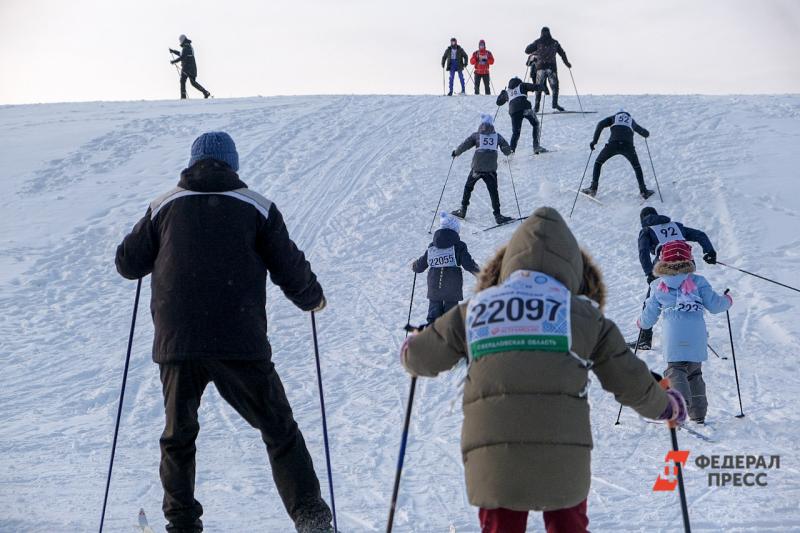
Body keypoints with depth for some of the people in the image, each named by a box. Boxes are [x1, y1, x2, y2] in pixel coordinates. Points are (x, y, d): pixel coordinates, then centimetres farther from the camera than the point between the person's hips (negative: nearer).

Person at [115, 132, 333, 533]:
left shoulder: (165, 206, 9)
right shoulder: (256, 207, 5)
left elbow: (127, 264, 13)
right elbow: (290, 270, 5)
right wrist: (313, 298, 25)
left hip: (176, 344, 1)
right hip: (241, 345, -1)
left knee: (178, 437, 17)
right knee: (280, 431, 9)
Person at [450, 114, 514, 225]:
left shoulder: (476, 135, -3)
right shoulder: (497, 136, 1)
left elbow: (465, 145, -4)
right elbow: (507, 150, 4)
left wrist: (456, 152, 14)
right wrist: (507, 152, 27)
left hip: (476, 168, 0)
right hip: (491, 169, 0)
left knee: (468, 188, 19)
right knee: (493, 192, 4)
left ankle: (462, 210, 24)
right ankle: (497, 215, -1)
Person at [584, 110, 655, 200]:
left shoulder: (613, 118, 27)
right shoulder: (632, 121, 32)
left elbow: (600, 124, 9)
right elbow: (646, 133, 37)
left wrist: (594, 140, 12)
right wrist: (646, 133, 62)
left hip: (613, 144, -1)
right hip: (628, 146, 1)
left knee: (598, 162, 21)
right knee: (637, 167, 26)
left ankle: (593, 188, 12)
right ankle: (643, 191, 19)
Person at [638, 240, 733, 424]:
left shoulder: (657, 286, 8)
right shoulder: (697, 282, 6)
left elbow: (648, 318, 13)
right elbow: (714, 305, 5)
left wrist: (641, 323, 36)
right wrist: (727, 301, 27)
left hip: (674, 340, -2)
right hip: (697, 338, 2)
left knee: (675, 370, -3)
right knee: (694, 373, 17)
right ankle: (698, 414, 17)